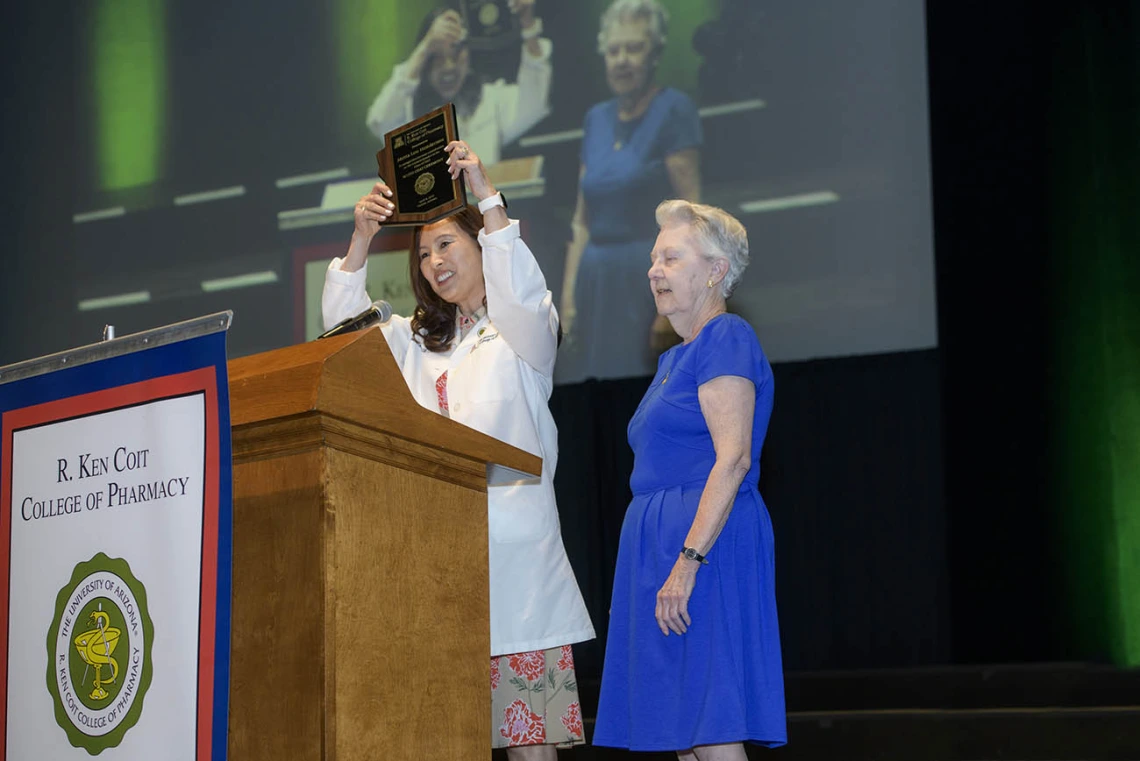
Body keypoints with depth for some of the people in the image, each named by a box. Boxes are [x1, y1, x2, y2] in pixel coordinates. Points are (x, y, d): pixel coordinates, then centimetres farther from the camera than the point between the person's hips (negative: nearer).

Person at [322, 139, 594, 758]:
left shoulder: (524, 330, 9)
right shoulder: (416, 341, 26)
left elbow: (521, 292, -13)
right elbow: (344, 324, 16)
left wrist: (488, 199, -19)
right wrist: (362, 238, 3)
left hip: (512, 538, -4)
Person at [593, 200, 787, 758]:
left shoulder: (726, 339, -7)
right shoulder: (675, 358, 22)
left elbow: (733, 458, -18)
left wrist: (688, 561, -24)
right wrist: (667, 557, 17)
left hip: (708, 543, -10)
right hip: (663, 541, 10)